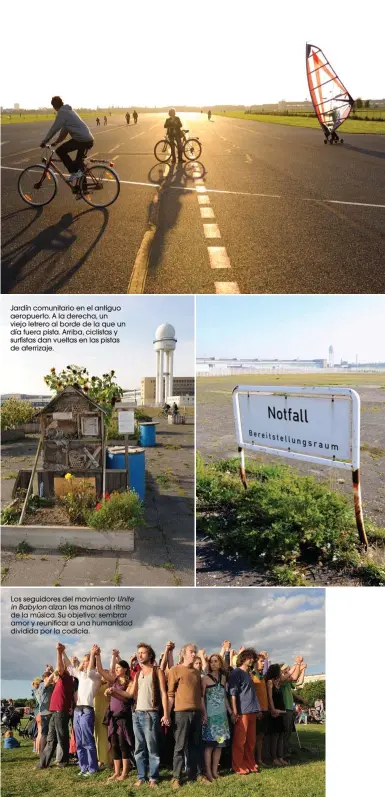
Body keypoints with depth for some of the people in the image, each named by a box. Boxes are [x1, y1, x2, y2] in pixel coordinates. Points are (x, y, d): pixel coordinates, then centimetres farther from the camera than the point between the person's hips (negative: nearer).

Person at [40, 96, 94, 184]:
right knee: (79, 163, 18)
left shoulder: (62, 112, -7)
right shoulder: (68, 110, 22)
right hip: (89, 139, 9)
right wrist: (56, 141, 26)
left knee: (60, 151, -8)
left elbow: (54, 128, -9)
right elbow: (65, 129, 27)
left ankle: (74, 172, -8)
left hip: (81, 139, -9)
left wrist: (44, 141, -1)